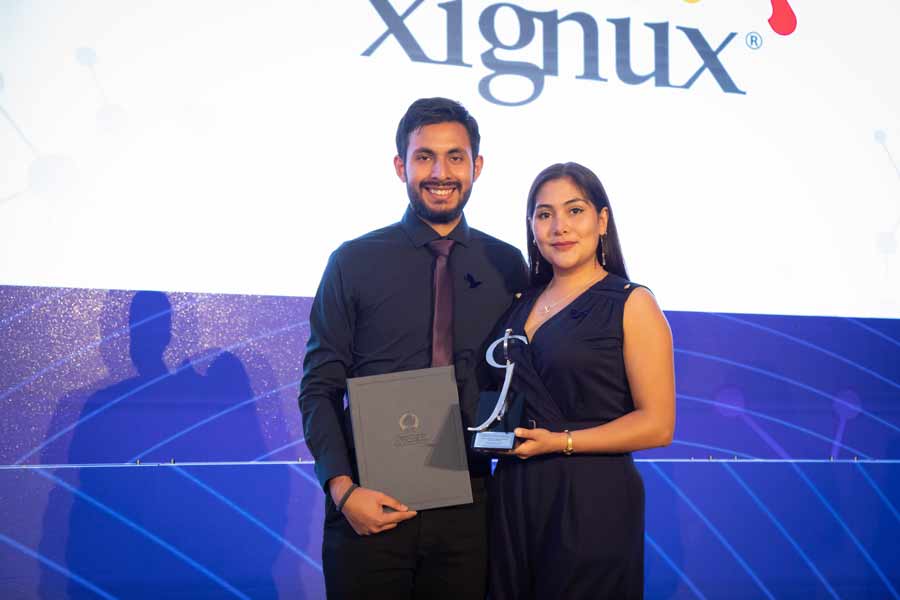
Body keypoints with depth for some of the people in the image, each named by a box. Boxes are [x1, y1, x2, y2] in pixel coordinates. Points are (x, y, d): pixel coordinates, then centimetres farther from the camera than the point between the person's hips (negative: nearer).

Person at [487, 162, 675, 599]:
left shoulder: (632, 304, -5)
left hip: (592, 498, -5)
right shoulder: (522, 306, 11)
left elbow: (657, 425, -10)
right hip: (513, 497, 5)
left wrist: (560, 441, -16)